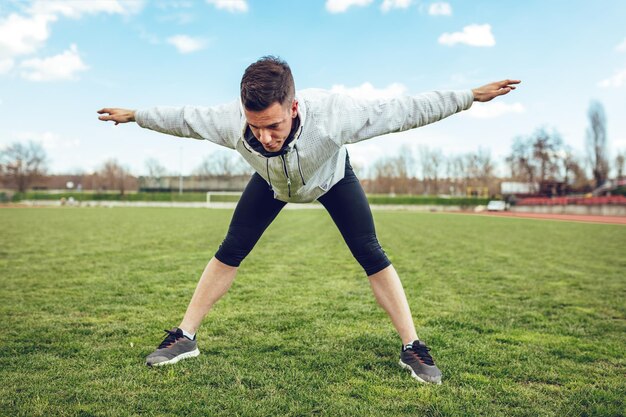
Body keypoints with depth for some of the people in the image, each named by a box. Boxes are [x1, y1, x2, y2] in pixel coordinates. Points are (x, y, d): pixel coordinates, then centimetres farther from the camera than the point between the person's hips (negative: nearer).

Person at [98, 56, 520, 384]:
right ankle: (185, 337, 12)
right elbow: (182, 117, -17)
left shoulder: (332, 112, -45)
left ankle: (412, 347, 3)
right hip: (272, 182, 2)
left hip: (331, 175, -1)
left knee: (371, 255, -9)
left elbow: (402, 110, -34)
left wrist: (471, 95, -28)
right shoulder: (231, 120, -38)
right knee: (230, 252, -2)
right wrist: (134, 115, -1)